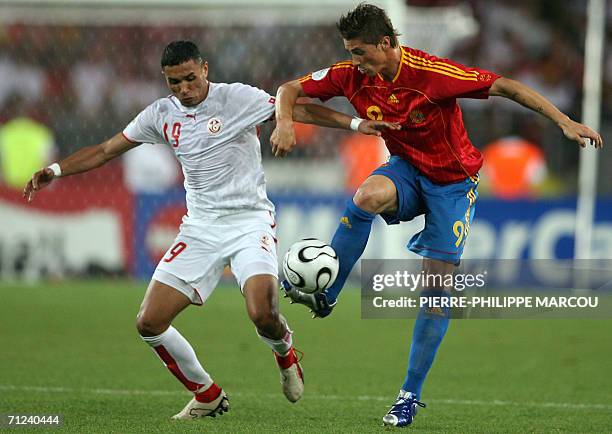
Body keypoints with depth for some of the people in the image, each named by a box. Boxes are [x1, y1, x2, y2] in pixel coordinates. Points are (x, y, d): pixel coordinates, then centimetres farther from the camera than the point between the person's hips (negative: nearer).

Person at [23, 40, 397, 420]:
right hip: (200, 228, 5)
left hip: (249, 221, -5)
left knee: (263, 315, -26)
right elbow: (106, 151, 13)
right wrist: (55, 171, 2)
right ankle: (208, 396, 14)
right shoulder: (161, 115, 6)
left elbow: (299, 110, -10)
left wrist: (355, 123, -19)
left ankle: (286, 353, 13)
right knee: (150, 323, -6)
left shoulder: (236, 98, -8)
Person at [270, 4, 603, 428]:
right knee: (367, 196, -33)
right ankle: (324, 295, -21)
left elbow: (505, 86, -23)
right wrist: (285, 123, -25)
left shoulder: (431, 73, -28)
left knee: (437, 287, -7)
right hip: (407, 169, 3)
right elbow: (291, 89, -2)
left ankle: (411, 395, 4)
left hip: (453, 181, -3)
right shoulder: (352, 76, -12)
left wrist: (564, 121, -27)